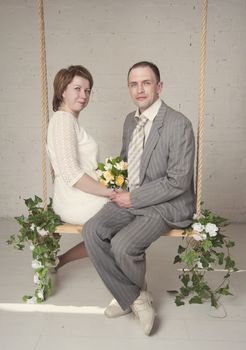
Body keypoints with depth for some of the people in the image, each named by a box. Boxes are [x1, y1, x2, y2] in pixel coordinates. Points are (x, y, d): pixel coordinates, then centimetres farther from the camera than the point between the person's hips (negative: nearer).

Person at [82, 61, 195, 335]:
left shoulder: (179, 125, -15)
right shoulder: (130, 120, 8)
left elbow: (178, 182, -18)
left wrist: (133, 198, -16)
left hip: (166, 205, -6)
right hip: (130, 198, 7)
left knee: (122, 245, -26)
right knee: (92, 231, -16)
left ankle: (133, 294, 12)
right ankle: (133, 297, 0)